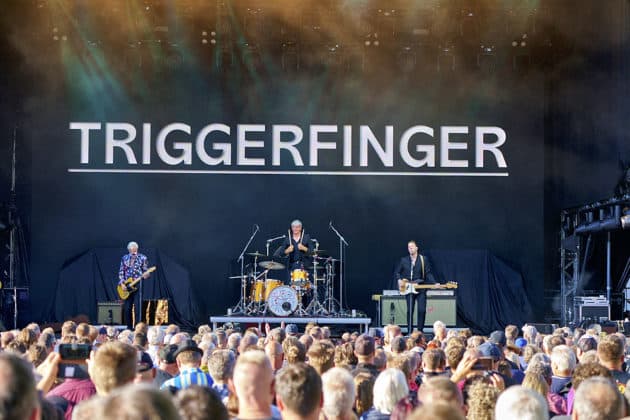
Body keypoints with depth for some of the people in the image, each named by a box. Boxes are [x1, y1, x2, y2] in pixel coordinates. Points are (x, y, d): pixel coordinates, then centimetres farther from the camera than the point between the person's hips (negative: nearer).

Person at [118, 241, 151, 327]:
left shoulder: (143, 258, 1)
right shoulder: (124, 258, 9)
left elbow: (146, 272, 4)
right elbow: (121, 272, 10)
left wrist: (145, 275, -20)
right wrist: (122, 284, -2)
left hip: (138, 285, -3)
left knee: (138, 309, -8)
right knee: (127, 308, 4)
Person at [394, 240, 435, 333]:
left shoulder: (424, 259, 2)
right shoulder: (404, 260, 7)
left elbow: (428, 274, 0)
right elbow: (397, 272, 13)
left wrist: (435, 284, -12)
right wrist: (399, 280, -6)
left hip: (421, 288, -1)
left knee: (422, 310, -6)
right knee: (410, 311, 3)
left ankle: (420, 331, 3)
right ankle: (409, 332, 8)